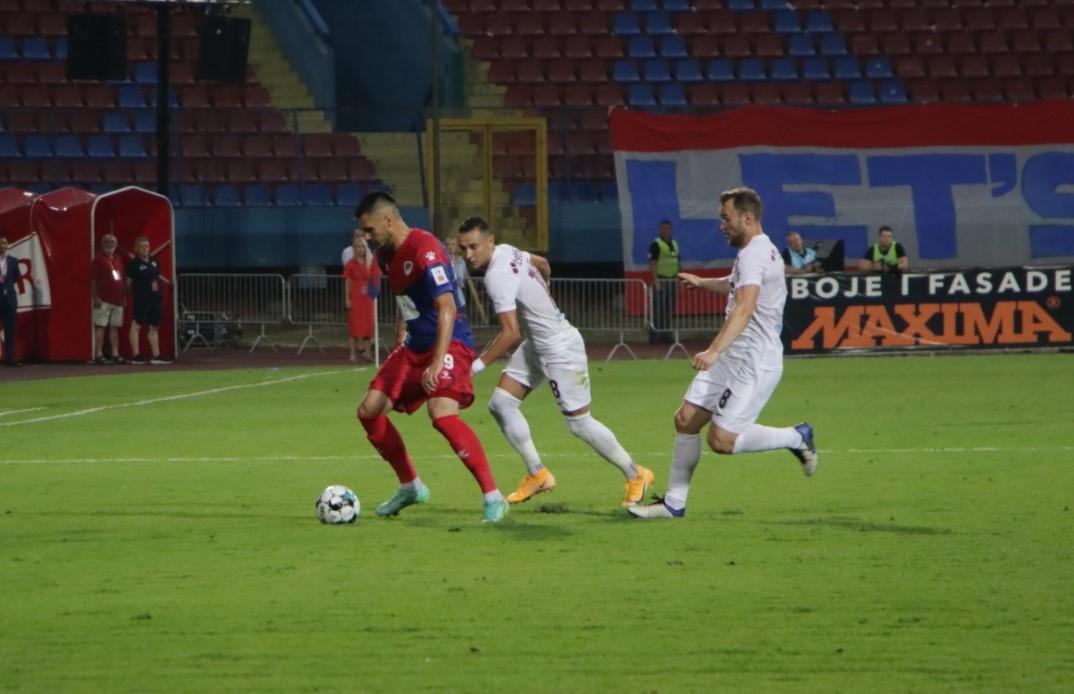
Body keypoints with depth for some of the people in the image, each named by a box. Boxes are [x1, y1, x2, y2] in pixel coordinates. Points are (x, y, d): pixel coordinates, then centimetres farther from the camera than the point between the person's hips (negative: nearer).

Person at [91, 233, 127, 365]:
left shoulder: (117, 260, 17)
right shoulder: (99, 259, -5)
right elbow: (92, 279, -9)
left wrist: (124, 297, 19)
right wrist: (96, 297, -15)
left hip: (117, 299, 7)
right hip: (104, 300, -7)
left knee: (115, 327, 9)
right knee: (100, 327, -7)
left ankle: (115, 354, 13)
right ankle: (98, 355, -8)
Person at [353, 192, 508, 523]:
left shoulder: (425, 249, -20)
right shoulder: (389, 254, 8)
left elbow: (446, 307, -26)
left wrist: (438, 362, -33)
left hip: (449, 344, -10)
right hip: (414, 346, 10)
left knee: (442, 413, -29)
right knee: (369, 411, 6)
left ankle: (493, 498, -23)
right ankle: (410, 487, 23)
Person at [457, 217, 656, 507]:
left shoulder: (498, 276, -27)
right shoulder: (507, 252, 0)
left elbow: (511, 333, -31)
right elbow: (542, 263, 21)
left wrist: (477, 365, -27)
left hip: (560, 349, -10)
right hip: (538, 345, 10)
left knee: (579, 423, 0)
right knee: (501, 404, 4)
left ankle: (636, 475, 16)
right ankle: (537, 474, 12)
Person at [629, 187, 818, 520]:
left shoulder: (754, 254, -18)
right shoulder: (760, 251, 16)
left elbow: (745, 307, -33)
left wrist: (714, 351, -44)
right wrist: (702, 282, 54)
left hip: (754, 364, -10)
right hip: (731, 359, 10)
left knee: (722, 440, -14)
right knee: (686, 420, 6)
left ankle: (796, 437, 4)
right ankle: (674, 502, 12)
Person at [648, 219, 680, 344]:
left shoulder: (674, 244, 16)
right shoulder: (656, 244, -7)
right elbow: (652, 263, -14)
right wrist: (655, 280, -21)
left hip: (671, 280, 7)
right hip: (660, 280, -7)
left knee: (669, 310, 9)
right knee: (658, 309, -9)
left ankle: (666, 334, 15)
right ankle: (654, 335, -9)